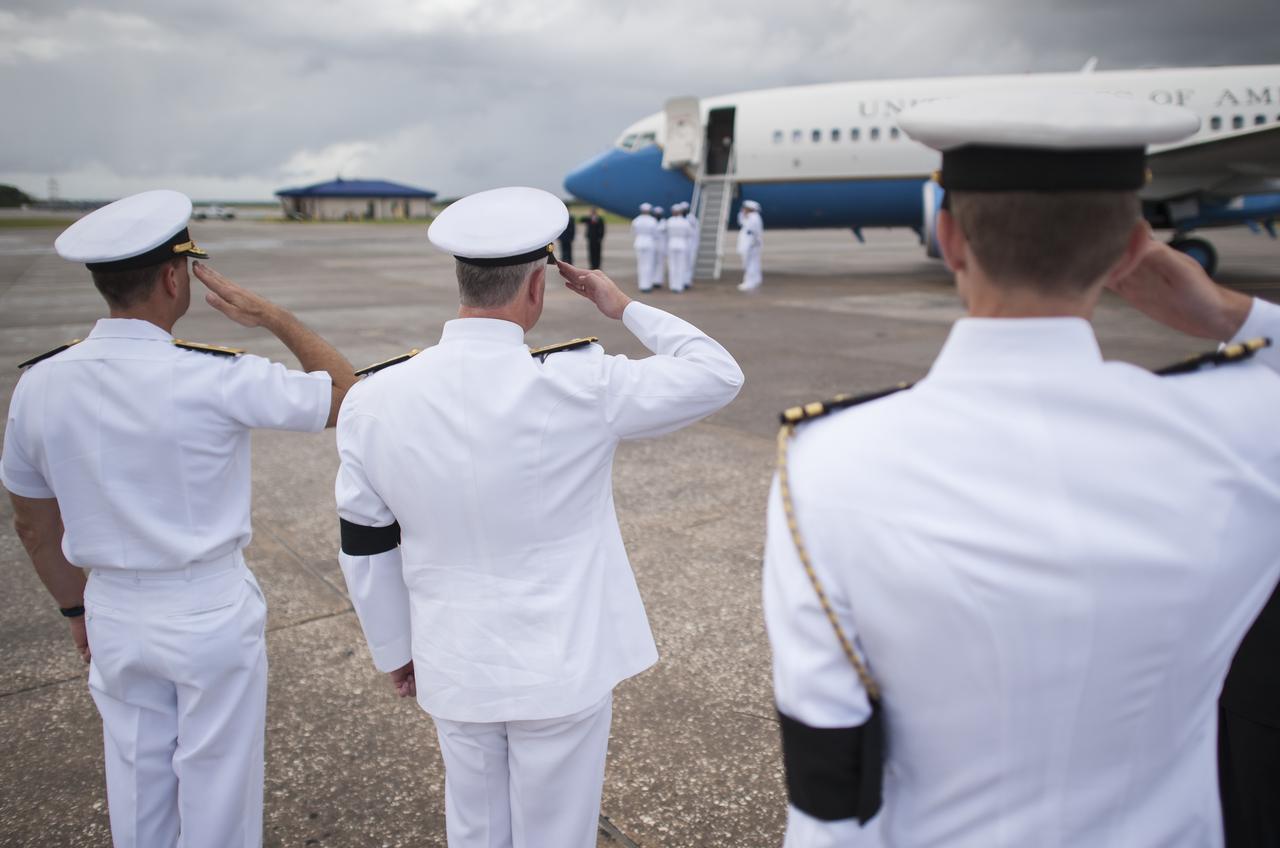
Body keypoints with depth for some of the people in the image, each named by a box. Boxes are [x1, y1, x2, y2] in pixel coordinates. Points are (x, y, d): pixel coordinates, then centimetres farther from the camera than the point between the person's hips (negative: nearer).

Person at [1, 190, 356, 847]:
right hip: (212, 614, -5)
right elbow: (346, 395, -12)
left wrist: (77, 610, 21)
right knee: (217, 784, 15)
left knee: (137, 784, 23)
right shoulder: (214, 380, -23)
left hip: (115, 615, 5)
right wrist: (272, 316, -6)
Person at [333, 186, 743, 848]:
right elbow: (717, 375, -8)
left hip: (454, 668, 4)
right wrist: (625, 309, 3)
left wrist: (394, 650, 15)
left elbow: (365, 546, 0)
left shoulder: (374, 401, -10)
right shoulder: (579, 386, -22)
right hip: (562, 670, -3)